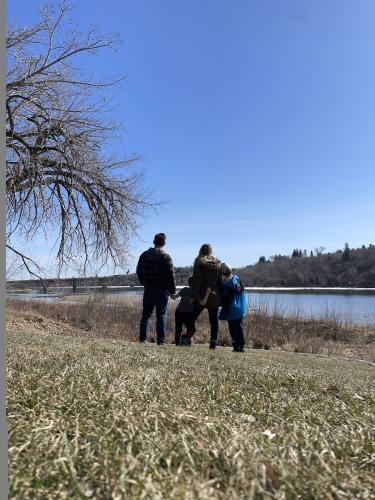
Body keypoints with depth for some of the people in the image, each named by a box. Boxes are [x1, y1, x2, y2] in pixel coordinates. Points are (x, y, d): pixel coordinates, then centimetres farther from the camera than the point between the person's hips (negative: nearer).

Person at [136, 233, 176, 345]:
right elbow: (170, 276, -11)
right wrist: (173, 290, -4)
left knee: (146, 314, 13)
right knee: (161, 316, 1)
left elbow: (139, 271, 13)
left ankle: (143, 339, 10)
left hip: (148, 290, 4)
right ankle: (160, 341, 1)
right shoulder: (166, 257, -10)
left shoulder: (144, 255, 6)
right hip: (162, 291, -4)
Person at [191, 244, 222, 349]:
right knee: (214, 319, 8)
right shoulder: (217, 264, 3)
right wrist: (220, 295, 8)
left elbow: (196, 282, -11)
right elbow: (220, 281, 3)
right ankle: (213, 341, 8)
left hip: (202, 296, -3)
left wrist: (194, 296, -8)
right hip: (215, 297, 3)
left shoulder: (198, 265, -8)